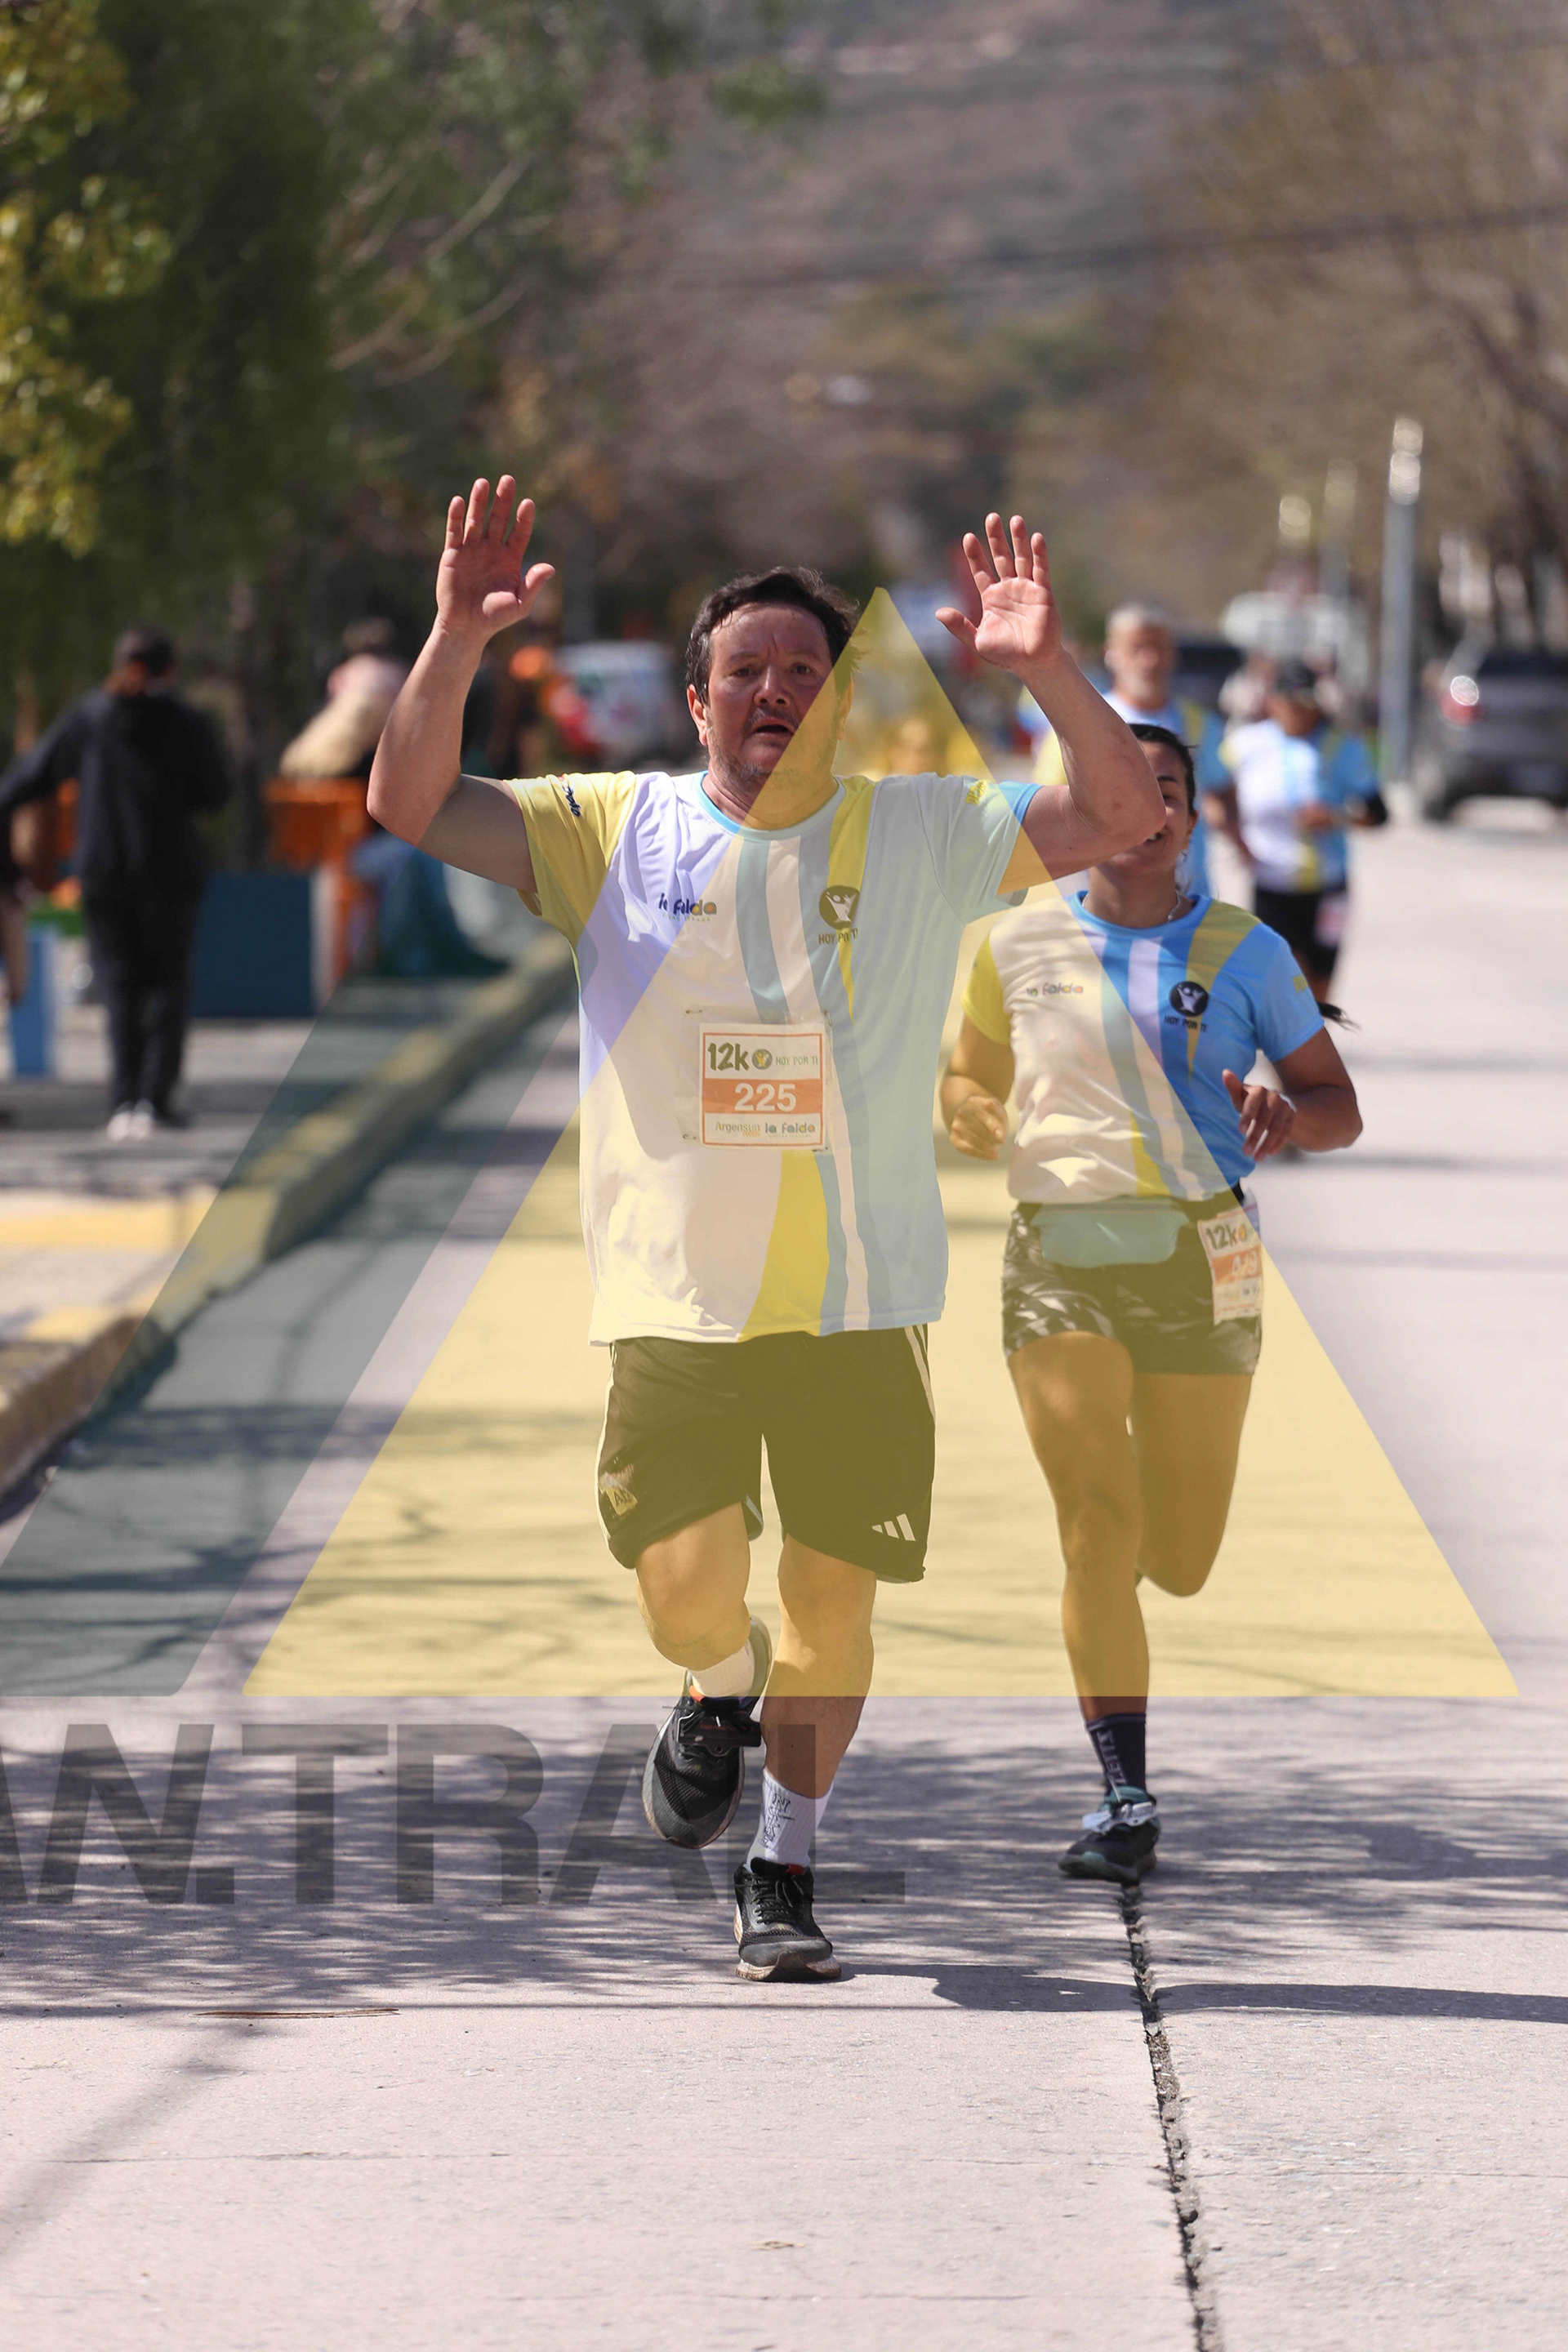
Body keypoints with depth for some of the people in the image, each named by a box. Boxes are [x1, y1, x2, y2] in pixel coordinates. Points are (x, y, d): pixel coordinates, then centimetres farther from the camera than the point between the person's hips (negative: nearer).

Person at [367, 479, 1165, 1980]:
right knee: (685, 1585, -12)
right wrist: (457, 637, -16)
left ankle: (782, 1874, 20)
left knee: (832, 1591, 2)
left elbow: (1122, 815, -4)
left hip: (860, 1292, 1)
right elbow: (409, 803, -2)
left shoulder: (922, 835, 5)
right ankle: (716, 1701, 24)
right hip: (674, 1291, -1)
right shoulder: (617, 834, 4)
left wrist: (1043, 668, -19)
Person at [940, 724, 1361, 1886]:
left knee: (1181, 1559, 5)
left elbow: (1341, 1110, 6)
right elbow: (970, 1079, 20)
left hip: (1200, 1262, 0)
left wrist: (1285, 1115, -16)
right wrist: (979, 1120, -3)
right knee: (1097, 1529, -13)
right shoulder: (1019, 944, 6)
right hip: (1059, 1258, 0)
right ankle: (1126, 1801, -10)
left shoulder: (1244, 950, 4)